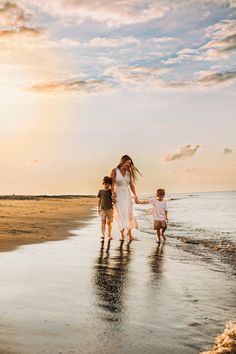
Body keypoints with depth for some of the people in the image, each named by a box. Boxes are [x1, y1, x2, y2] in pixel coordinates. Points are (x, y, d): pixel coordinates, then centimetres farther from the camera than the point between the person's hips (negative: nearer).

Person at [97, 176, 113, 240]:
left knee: (109, 222, 0)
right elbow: (99, 200, 9)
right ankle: (103, 235, -7)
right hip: (103, 209, 1)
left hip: (109, 209, 0)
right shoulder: (101, 191, 5)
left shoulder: (111, 191, 3)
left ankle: (109, 235, 9)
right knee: (103, 222, -8)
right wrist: (98, 209, 7)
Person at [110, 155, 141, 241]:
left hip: (127, 195, 4)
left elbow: (132, 185, 5)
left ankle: (129, 232, 24)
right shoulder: (114, 171, -5)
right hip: (118, 194, -4)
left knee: (129, 213, 8)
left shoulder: (129, 172, 4)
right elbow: (112, 184, -7)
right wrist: (113, 195, -15)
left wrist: (135, 197, 3)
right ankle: (122, 233, -13)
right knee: (120, 213, -11)